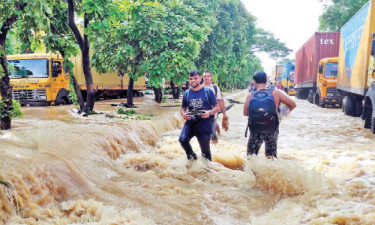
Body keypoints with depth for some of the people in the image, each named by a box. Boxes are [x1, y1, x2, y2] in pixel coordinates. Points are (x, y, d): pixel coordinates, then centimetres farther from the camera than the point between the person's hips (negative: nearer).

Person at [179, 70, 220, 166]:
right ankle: (192, 156, 8)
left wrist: (209, 112, -22)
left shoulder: (208, 91, -4)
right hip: (191, 122, 3)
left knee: (205, 149, 4)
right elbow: (183, 108, 14)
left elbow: (217, 107, -1)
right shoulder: (187, 93, 5)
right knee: (182, 139, -21)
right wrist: (183, 114, -9)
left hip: (204, 123, -2)